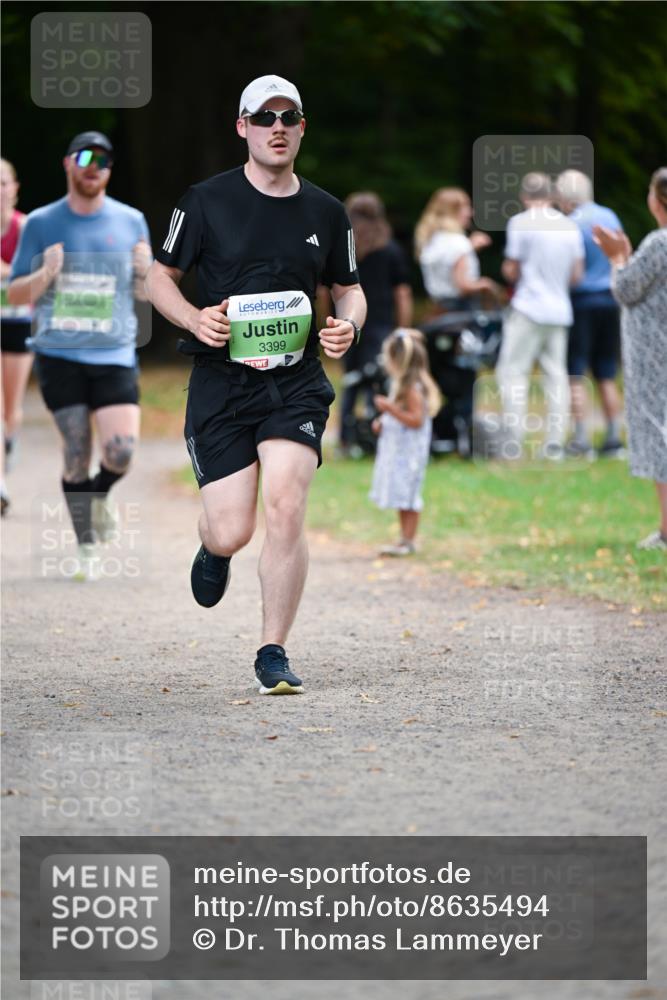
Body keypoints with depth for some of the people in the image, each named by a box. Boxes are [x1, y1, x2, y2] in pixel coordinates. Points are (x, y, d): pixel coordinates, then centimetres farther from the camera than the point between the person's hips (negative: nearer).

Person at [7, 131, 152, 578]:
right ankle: (87, 549, 9)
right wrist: (45, 275, -14)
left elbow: (145, 292, 16)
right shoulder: (41, 224, 4)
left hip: (115, 356, 1)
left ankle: (101, 494, 22)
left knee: (121, 450, -13)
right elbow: (16, 294, 7)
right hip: (59, 356, -1)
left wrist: (144, 271, -8)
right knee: (76, 452, -5)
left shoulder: (131, 221, 8)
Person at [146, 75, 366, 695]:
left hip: (296, 382, 1)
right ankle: (213, 548, 36)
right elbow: (159, 277, 7)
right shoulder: (206, 202, -1)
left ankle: (273, 654, -3)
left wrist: (348, 325, -3)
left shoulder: (325, 212, 7)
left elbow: (348, 289, 20)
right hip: (221, 381, -1)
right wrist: (194, 319, -13)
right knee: (232, 533, -5)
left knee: (286, 511, -16)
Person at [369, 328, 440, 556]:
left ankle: (407, 541, -4)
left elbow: (416, 419, -24)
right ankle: (405, 539, 18)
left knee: (407, 496, -7)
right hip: (397, 449, 10)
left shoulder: (413, 388, -17)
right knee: (401, 497, 13)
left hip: (409, 451, -10)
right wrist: (382, 422, 11)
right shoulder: (400, 384, 14)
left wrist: (390, 409, -28)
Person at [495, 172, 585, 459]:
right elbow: (577, 274, 9)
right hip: (560, 311, 5)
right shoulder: (569, 226, 8)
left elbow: (510, 271, -5)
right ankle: (555, 441, 3)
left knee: (513, 371, -1)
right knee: (556, 373, 8)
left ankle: (514, 438, -11)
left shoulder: (520, 223, -7)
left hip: (528, 308, -5)